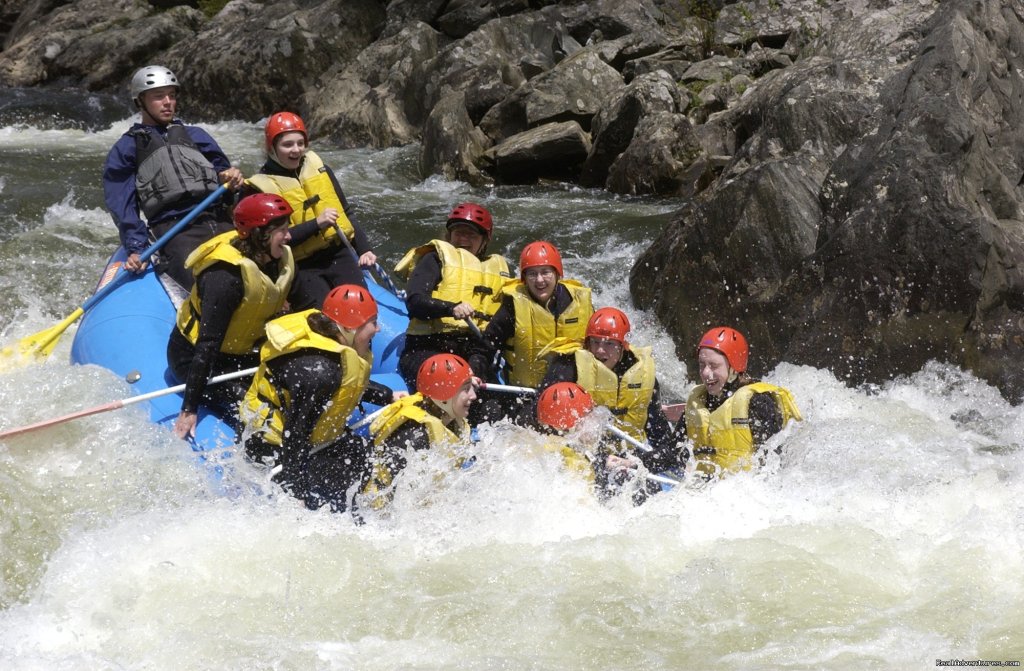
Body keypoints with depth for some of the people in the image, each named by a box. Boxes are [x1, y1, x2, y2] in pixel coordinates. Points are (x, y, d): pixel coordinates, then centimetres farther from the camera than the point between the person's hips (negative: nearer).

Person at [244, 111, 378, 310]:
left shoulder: (318, 168, 9)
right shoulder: (261, 187, -7)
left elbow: (347, 214, 16)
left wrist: (364, 250, 6)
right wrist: (316, 224, -20)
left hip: (339, 256, 4)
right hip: (301, 269, -4)